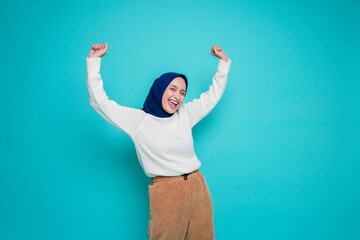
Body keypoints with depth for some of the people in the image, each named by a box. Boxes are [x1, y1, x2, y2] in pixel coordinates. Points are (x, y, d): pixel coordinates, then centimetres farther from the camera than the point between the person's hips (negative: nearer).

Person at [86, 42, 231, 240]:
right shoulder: (138, 119, -2)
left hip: (198, 188, 5)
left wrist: (224, 61, 21)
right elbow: (99, 102, -6)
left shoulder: (185, 114, 11)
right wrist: (93, 61, -7)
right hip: (166, 192, -4)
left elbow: (213, 95, 22)